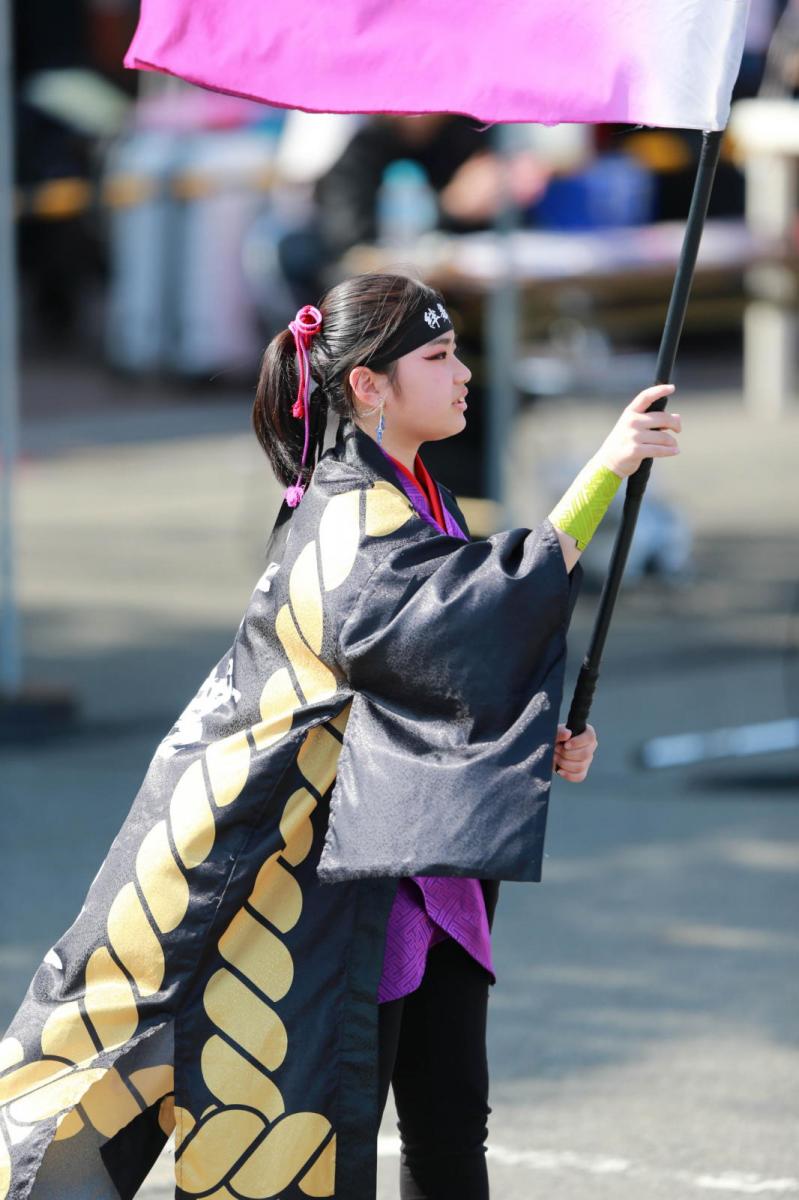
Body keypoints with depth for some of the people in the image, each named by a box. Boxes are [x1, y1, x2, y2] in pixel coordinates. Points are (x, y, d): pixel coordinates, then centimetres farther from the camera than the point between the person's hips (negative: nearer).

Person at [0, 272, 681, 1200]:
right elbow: (465, 627, -35)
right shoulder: (346, 516, -17)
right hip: (335, 874, -9)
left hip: (421, 871, 9)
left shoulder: (422, 505, 12)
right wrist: (601, 477, -36)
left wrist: (545, 742, 1)